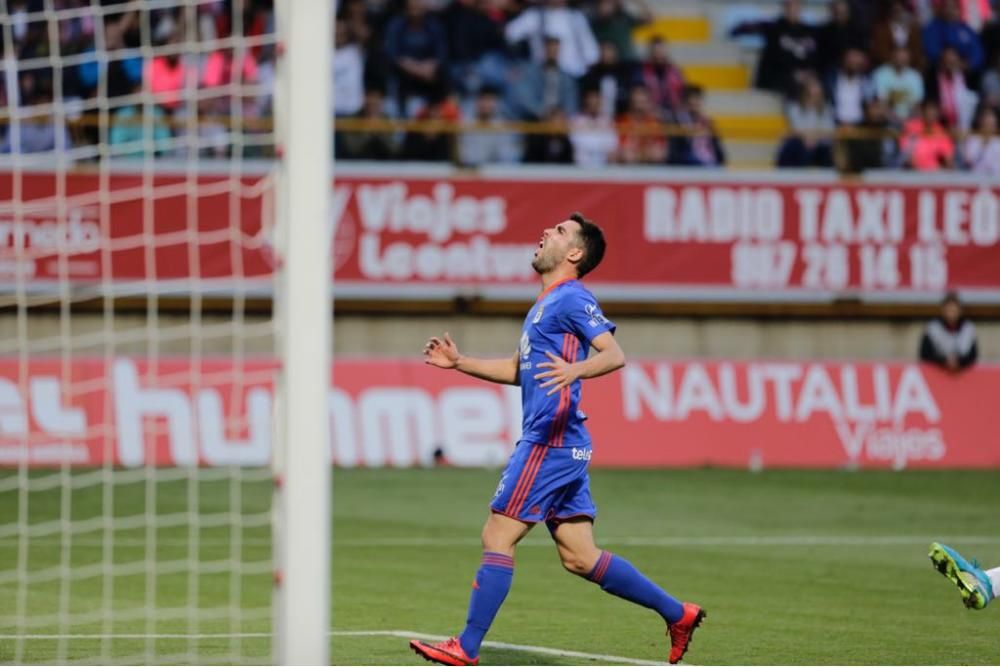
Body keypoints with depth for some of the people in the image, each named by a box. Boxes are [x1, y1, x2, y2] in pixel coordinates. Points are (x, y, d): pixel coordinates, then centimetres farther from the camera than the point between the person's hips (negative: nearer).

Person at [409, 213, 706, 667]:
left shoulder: (571, 298, -8)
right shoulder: (546, 304, 22)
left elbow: (614, 354, -21)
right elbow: (519, 370, 32)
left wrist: (575, 370, -40)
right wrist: (460, 363, 26)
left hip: (551, 442, -10)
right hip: (553, 443, 10)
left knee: (497, 538, -6)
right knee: (579, 557, 9)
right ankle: (677, 613, 12)